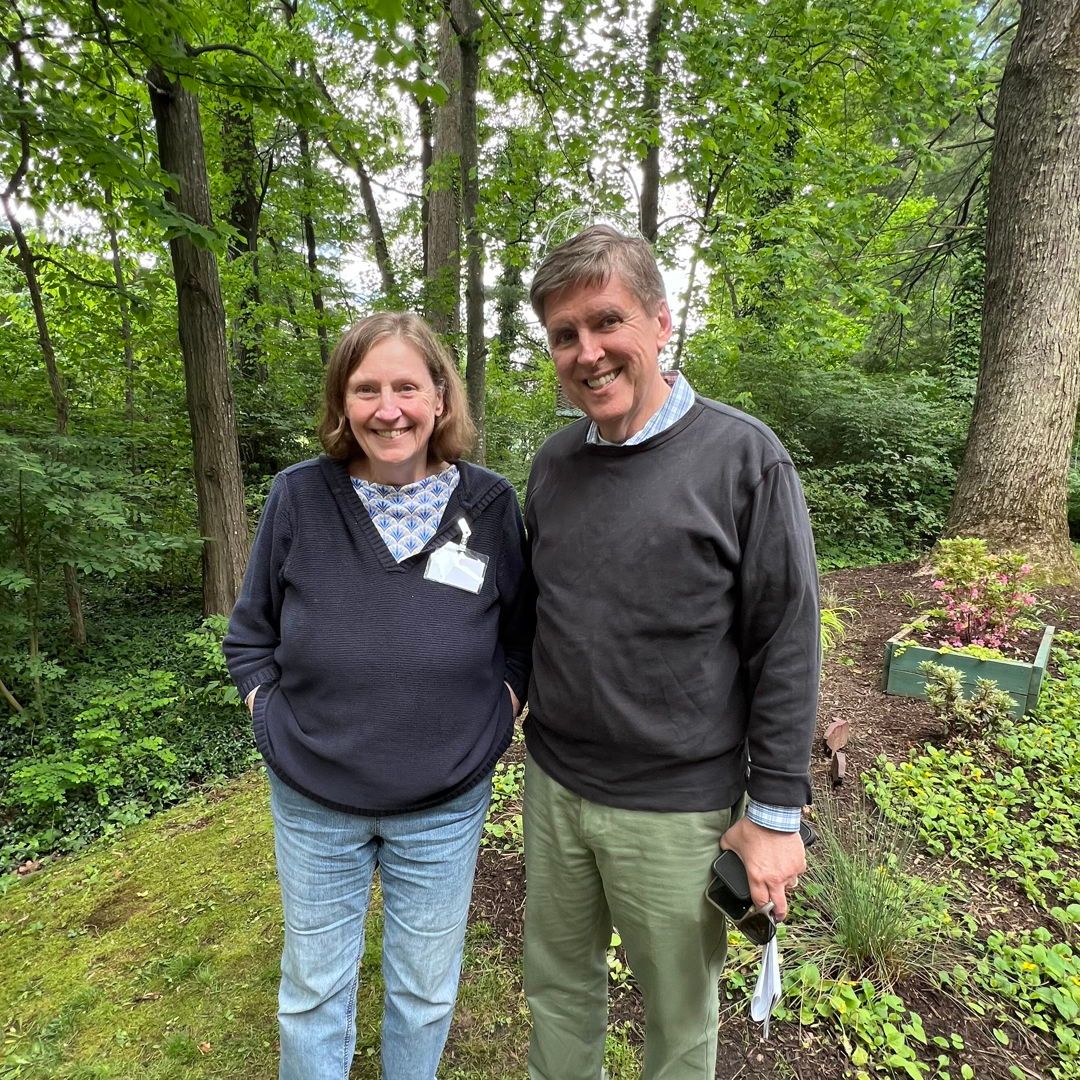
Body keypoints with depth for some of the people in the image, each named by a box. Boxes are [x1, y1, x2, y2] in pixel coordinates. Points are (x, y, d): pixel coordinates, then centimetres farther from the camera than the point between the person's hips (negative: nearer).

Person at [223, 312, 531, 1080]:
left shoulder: (491, 504, -10)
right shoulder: (299, 497, -10)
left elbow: (522, 633, 3)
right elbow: (250, 636, 3)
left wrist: (496, 715, -4)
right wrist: (275, 723, -5)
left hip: (446, 804, 0)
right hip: (312, 801, 1)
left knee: (426, 989, 21)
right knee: (313, 988, 22)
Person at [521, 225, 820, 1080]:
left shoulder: (742, 456, -14)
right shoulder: (555, 461, 2)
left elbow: (786, 646, -12)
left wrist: (775, 813, -10)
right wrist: (510, 704, 10)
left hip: (677, 808, -4)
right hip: (553, 786, 5)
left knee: (679, 1010, 20)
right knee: (558, 982, 24)